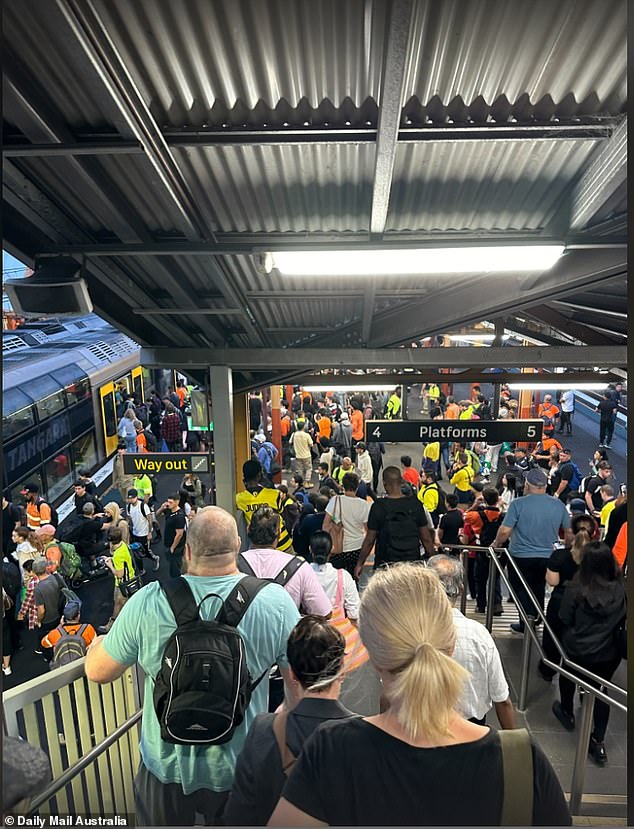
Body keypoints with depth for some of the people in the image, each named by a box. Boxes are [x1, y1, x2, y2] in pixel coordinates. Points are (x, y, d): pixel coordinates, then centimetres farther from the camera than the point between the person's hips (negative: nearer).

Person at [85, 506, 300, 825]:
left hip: (167, 767, 1)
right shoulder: (275, 601, -21)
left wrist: (100, 641, 15)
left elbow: (97, 671, -6)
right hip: (242, 770, 0)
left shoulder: (147, 602, -21)